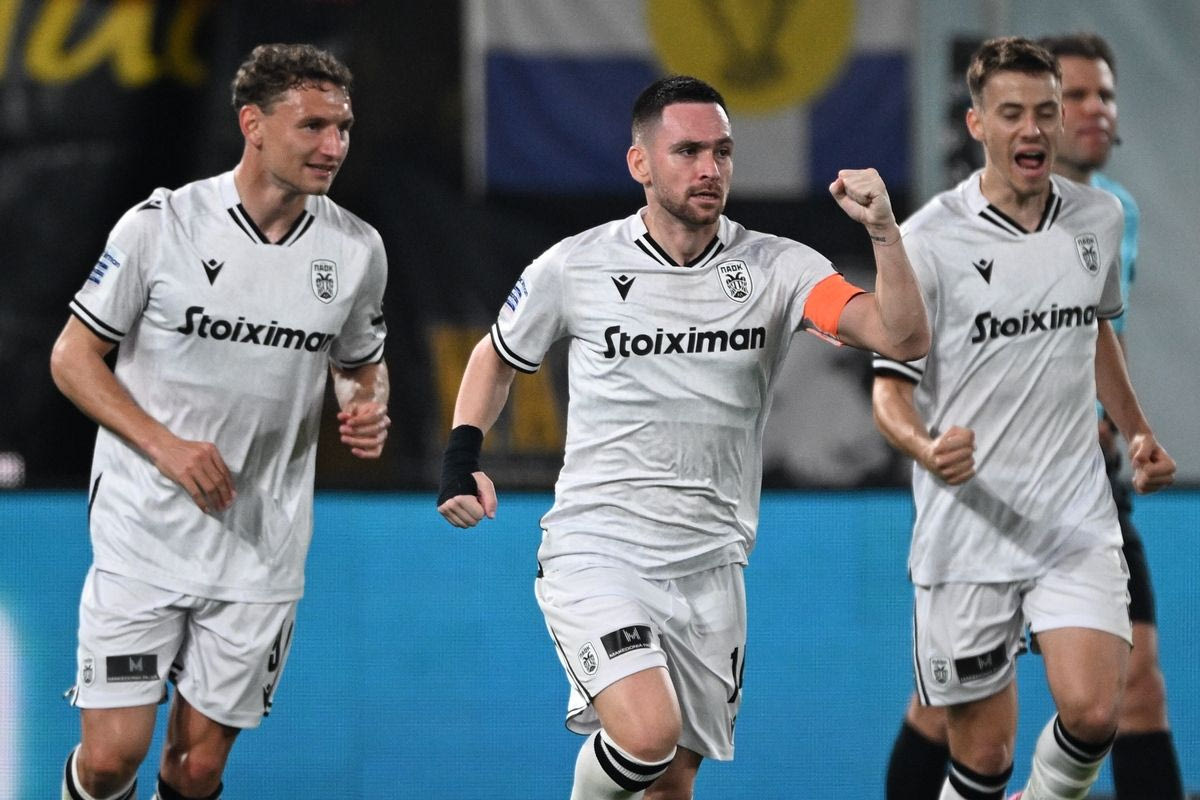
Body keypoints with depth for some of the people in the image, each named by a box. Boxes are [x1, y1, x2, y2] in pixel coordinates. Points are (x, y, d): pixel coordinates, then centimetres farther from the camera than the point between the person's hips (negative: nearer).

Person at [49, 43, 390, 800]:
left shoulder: (357, 249, 1)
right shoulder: (160, 225, -10)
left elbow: (361, 365, 18)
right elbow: (73, 356, -3)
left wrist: (368, 411, -6)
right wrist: (166, 446, -17)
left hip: (263, 550, 3)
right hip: (145, 533, -3)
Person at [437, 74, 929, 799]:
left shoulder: (776, 269, -3)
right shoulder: (576, 267, -3)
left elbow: (904, 338, -15)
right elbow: (498, 357, 16)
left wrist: (884, 230, -30)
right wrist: (463, 457, 1)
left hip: (709, 567, 3)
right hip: (595, 548, -3)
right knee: (648, 737, -25)